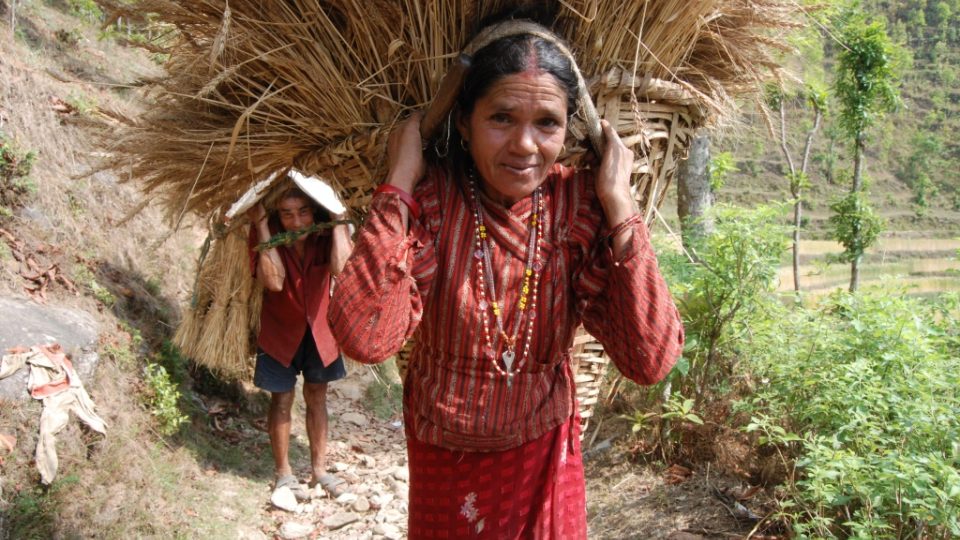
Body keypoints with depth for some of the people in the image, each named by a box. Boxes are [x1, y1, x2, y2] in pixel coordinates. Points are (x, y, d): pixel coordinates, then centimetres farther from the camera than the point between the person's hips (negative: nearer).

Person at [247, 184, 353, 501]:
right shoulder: (266, 231, -21)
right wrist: (261, 225, -35)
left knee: (317, 397, 13)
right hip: (281, 330, -2)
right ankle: (283, 473, 23)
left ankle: (319, 469, 28)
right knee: (282, 400, 6)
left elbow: (342, 269, -35)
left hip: (319, 327, 2)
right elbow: (274, 281, -34)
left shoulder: (325, 229, -18)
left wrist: (338, 219, -33)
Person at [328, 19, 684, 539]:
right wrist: (398, 183, -29)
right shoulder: (428, 197, -19)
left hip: (543, 456, 1)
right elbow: (364, 338, -33)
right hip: (442, 458, -1)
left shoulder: (580, 203, -15)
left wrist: (619, 204, -26)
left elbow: (651, 360, -23)